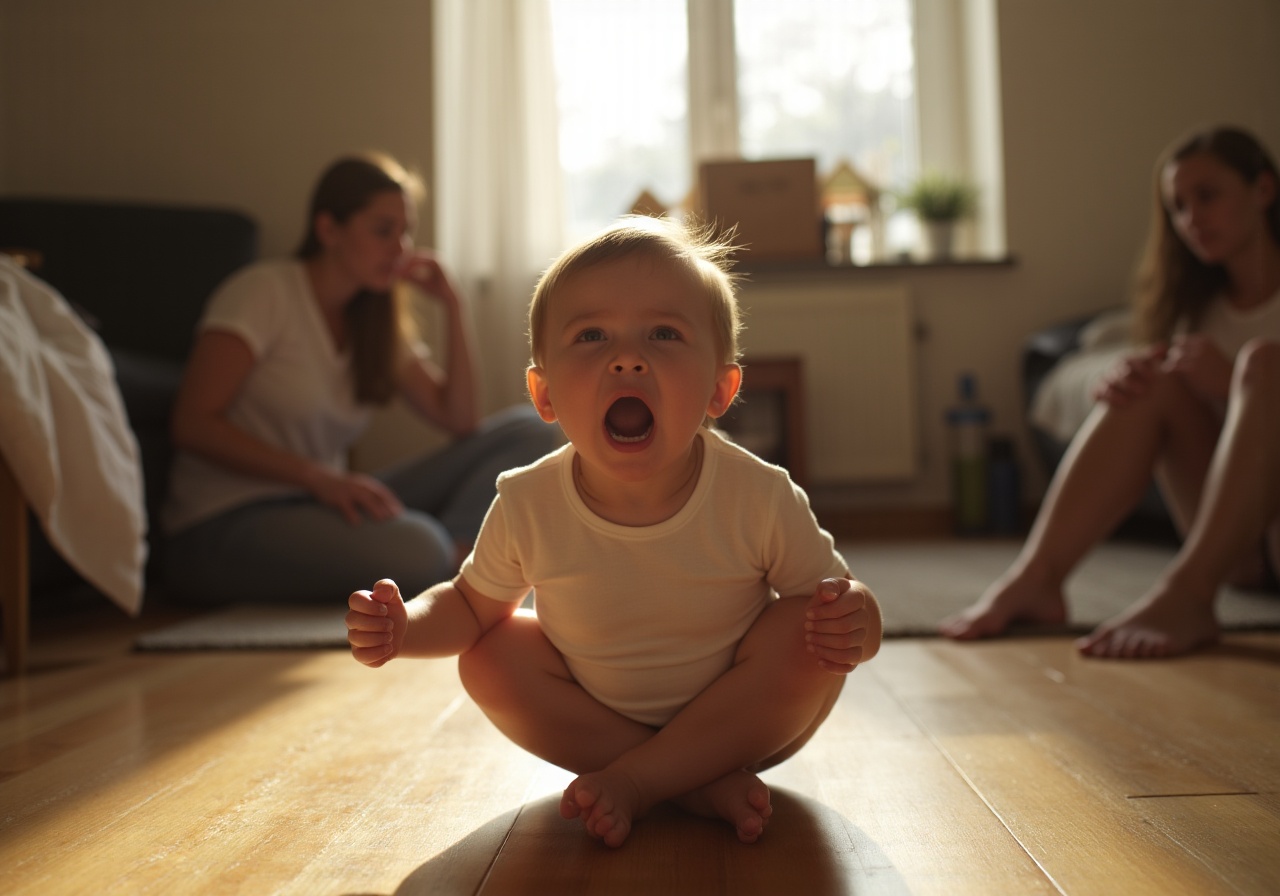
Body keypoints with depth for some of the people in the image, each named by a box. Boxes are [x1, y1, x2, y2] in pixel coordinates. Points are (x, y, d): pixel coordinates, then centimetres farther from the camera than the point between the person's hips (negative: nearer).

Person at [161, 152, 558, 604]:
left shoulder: (379, 319, 14)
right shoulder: (265, 290, -6)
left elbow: (460, 421, 9)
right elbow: (192, 424, -15)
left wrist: (452, 306, 2)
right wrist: (319, 477, -24)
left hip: (322, 506, 8)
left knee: (527, 430, -8)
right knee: (415, 550, -40)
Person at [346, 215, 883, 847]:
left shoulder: (760, 499, -25)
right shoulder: (527, 505, -20)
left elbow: (847, 601, -14)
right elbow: (473, 605, -2)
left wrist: (852, 621, -38)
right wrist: (403, 625, -23)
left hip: (745, 718, -2)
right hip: (598, 709, 3)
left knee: (807, 632, -26)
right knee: (488, 658, -14)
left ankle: (633, 779, -17)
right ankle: (700, 783, -14)